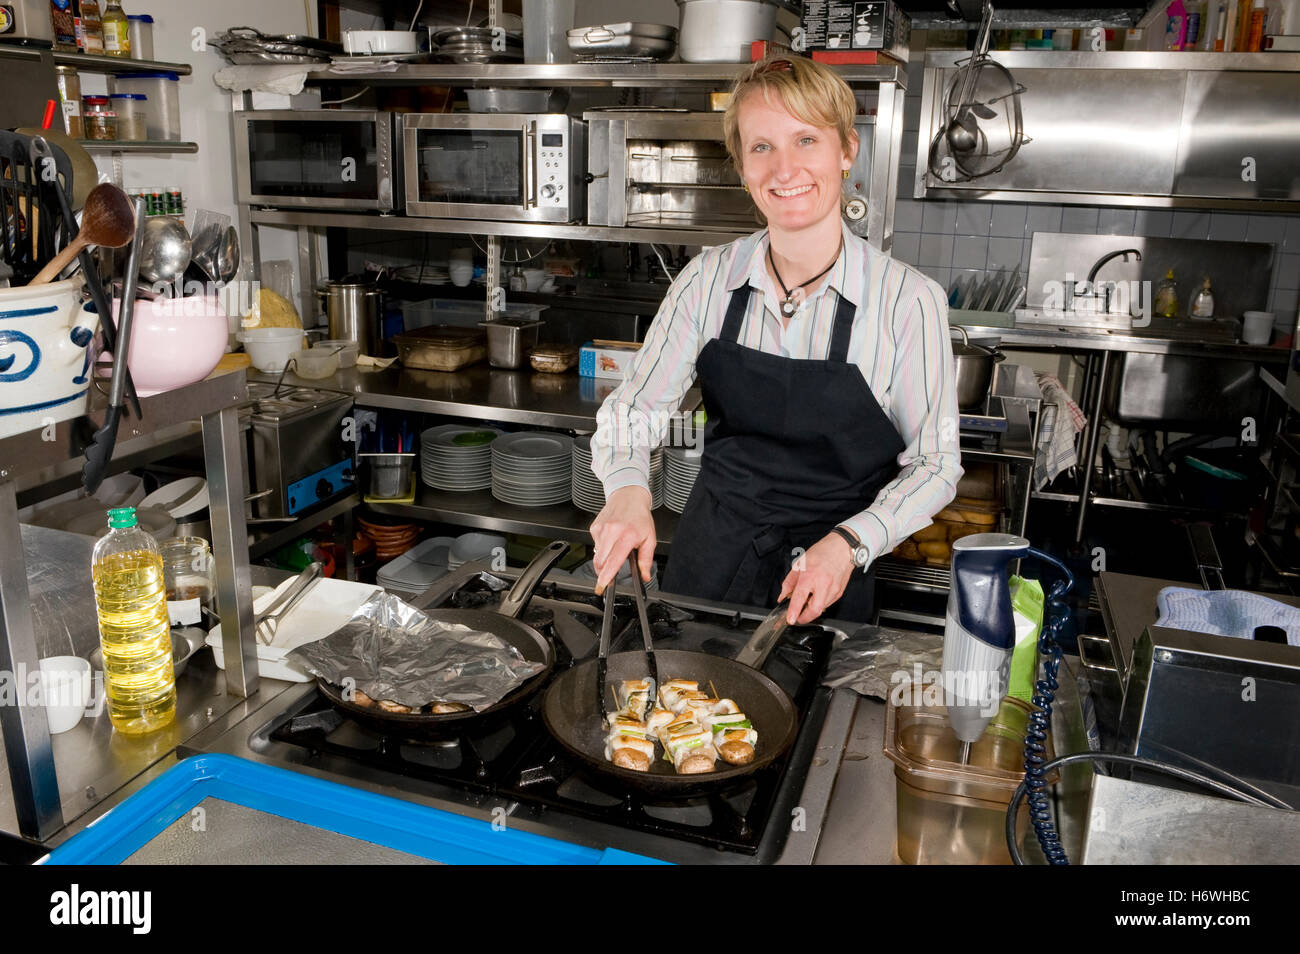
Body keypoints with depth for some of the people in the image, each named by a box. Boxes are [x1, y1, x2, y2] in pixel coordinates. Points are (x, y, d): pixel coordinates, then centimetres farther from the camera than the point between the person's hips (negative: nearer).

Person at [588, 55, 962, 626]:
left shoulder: (907, 300, -16)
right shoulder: (708, 279, -8)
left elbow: (934, 463, -9)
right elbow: (634, 409, -4)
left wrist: (850, 543, -23)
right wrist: (627, 488, -24)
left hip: (827, 580, -2)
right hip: (709, 561, 3)